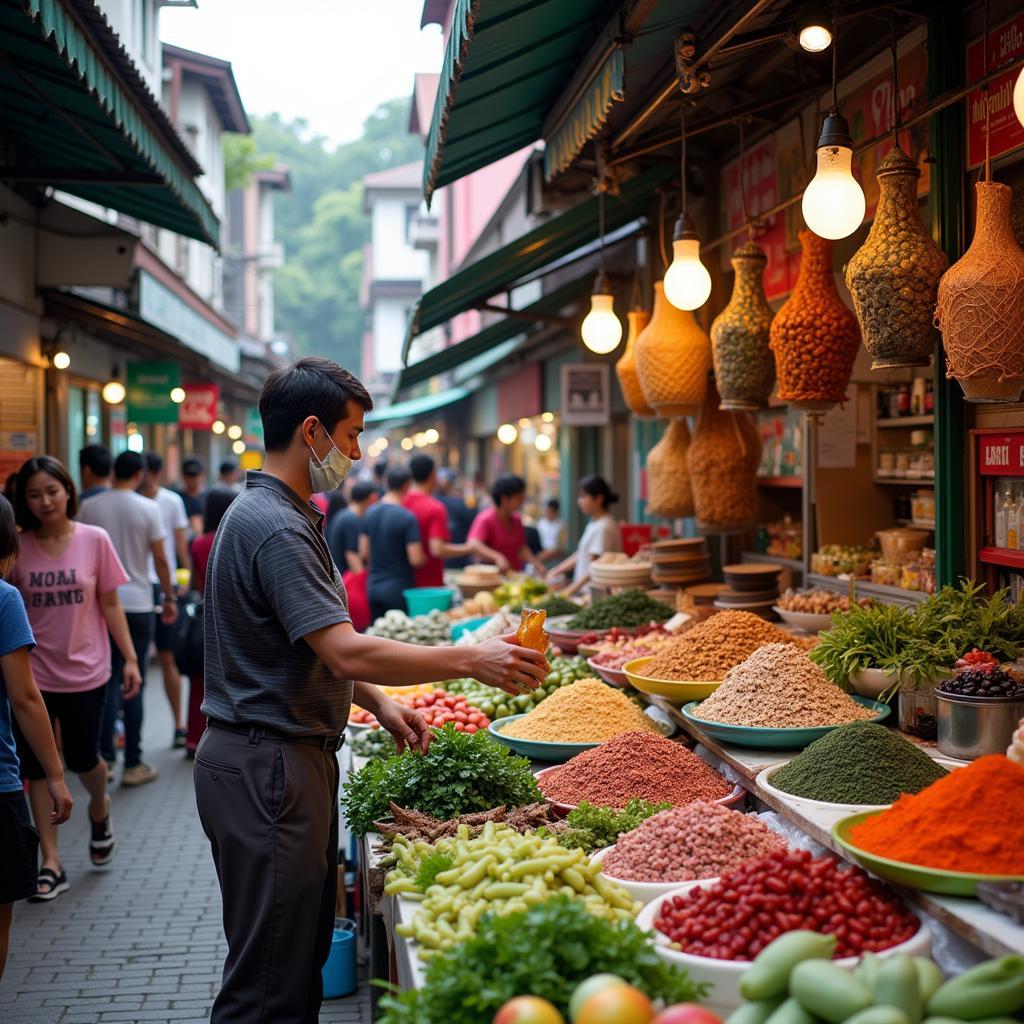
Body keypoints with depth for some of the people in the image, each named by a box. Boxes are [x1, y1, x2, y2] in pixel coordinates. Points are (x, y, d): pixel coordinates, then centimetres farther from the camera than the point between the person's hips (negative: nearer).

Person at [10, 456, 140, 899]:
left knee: (82, 759, 7)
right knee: (36, 767, 3)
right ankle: (51, 863, 13)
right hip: (33, 674, 1)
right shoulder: (18, 548, -4)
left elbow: (110, 604, 0)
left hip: (85, 671, -1)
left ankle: (100, 810, 42)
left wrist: (130, 658, -2)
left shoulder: (94, 540, -6)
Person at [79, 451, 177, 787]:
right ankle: (133, 765, 7)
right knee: (134, 684, 4)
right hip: (137, 604, -2)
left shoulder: (89, 507, 1)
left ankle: (105, 757, 8)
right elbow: (160, 559, -5)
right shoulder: (148, 509, -6)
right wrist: (170, 599, 6)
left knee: (109, 681, 12)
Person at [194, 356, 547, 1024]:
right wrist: (472, 660, -22)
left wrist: (379, 703, 12)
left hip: (286, 758, 11)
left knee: (304, 954, 18)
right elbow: (346, 652, -27)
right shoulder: (275, 528, -19)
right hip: (267, 767, -11)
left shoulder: (281, 515, 15)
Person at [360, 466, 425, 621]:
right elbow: (416, 560, -18)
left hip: (373, 585, 6)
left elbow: (364, 553, 6)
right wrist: (426, 557, 3)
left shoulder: (369, 513, 2)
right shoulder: (408, 518, -15)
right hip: (398, 588, -6)